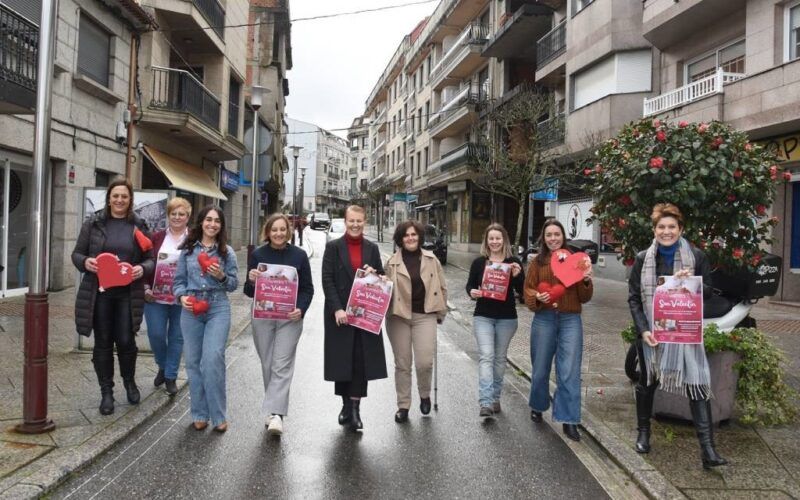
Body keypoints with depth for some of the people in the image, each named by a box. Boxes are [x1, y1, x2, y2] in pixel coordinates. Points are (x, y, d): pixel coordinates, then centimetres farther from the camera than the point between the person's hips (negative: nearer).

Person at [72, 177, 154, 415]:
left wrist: (142, 269, -16)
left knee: (126, 341, 2)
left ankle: (129, 382, 29)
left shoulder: (139, 226, 4)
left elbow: (150, 259, 6)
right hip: (99, 294, 0)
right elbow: (76, 254, 7)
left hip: (127, 295, 0)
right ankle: (106, 392, 20)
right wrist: (85, 261, -16)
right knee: (103, 344, 7)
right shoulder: (93, 224, 3)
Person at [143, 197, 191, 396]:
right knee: (156, 334, 0)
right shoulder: (157, 238, 4)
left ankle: (170, 377, 20)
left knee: (177, 337, 6)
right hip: (156, 297, 1)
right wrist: (146, 288, -2)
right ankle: (163, 366, 28)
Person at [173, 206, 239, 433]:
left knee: (213, 360, -12)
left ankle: (218, 415, 1)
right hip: (191, 310, 2)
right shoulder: (188, 250, 7)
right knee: (193, 361, 7)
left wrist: (222, 276, -13)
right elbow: (179, 280, 9)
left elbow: (234, 284, 7)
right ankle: (199, 414, 20)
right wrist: (181, 296, -9)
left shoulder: (227, 252, 5)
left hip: (218, 309, -2)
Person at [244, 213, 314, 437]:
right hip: (262, 317, 2)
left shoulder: (299, 255, -1)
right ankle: (274, 407, 25)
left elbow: (308, 288, 3)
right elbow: (249, 291, 4)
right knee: (268, 365, 10)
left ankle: (276, 413, -9)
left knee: (282, 365, -7)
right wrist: (251, 280, -19)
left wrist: (301, 309, -14)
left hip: (289, 318, -2)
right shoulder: (257, 255, 1)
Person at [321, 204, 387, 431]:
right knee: (341, 360, 7)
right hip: (339, 312, -1)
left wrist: (374, 274, -9)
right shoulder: (333, 247, 1)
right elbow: (327, 280, -5)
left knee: (361, 360, -2)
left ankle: (354, 408, 4)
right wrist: (337, 309, -15)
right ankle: (346, 404, 23)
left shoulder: (372, 248, 9)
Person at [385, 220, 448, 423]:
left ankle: (425, 395, 22)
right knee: (402, 364, 8)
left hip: (425, 316, 0)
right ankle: (403, 406, 22)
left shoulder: (431, 260, 5)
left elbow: (442, 287, 10)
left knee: (425, 362, -8)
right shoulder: (392, 262, 2)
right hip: (398, 316, 0)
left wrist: (441, 312, 8)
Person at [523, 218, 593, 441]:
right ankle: (538, 407, 35)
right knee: (540, 369, 12)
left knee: (570, 372, -4)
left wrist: (586, 282, -14)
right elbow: (528, 290, 4)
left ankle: (569, 420, 4)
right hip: (544, 319, 1)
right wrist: (537, 297, -16)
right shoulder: (537, 262, 5)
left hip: (570, 320, -1)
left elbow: (584, 298, 6)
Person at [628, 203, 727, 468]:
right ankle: (643, 432, 33)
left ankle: (707, 449, -6)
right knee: (646, 383, 14)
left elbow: (708, 292, 3)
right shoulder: (643, 259, 0)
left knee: (698, 385, -10)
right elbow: (633, 298, 0)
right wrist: (643, 329, -12)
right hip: (651, 332, 1)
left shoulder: (697, 257, -2)